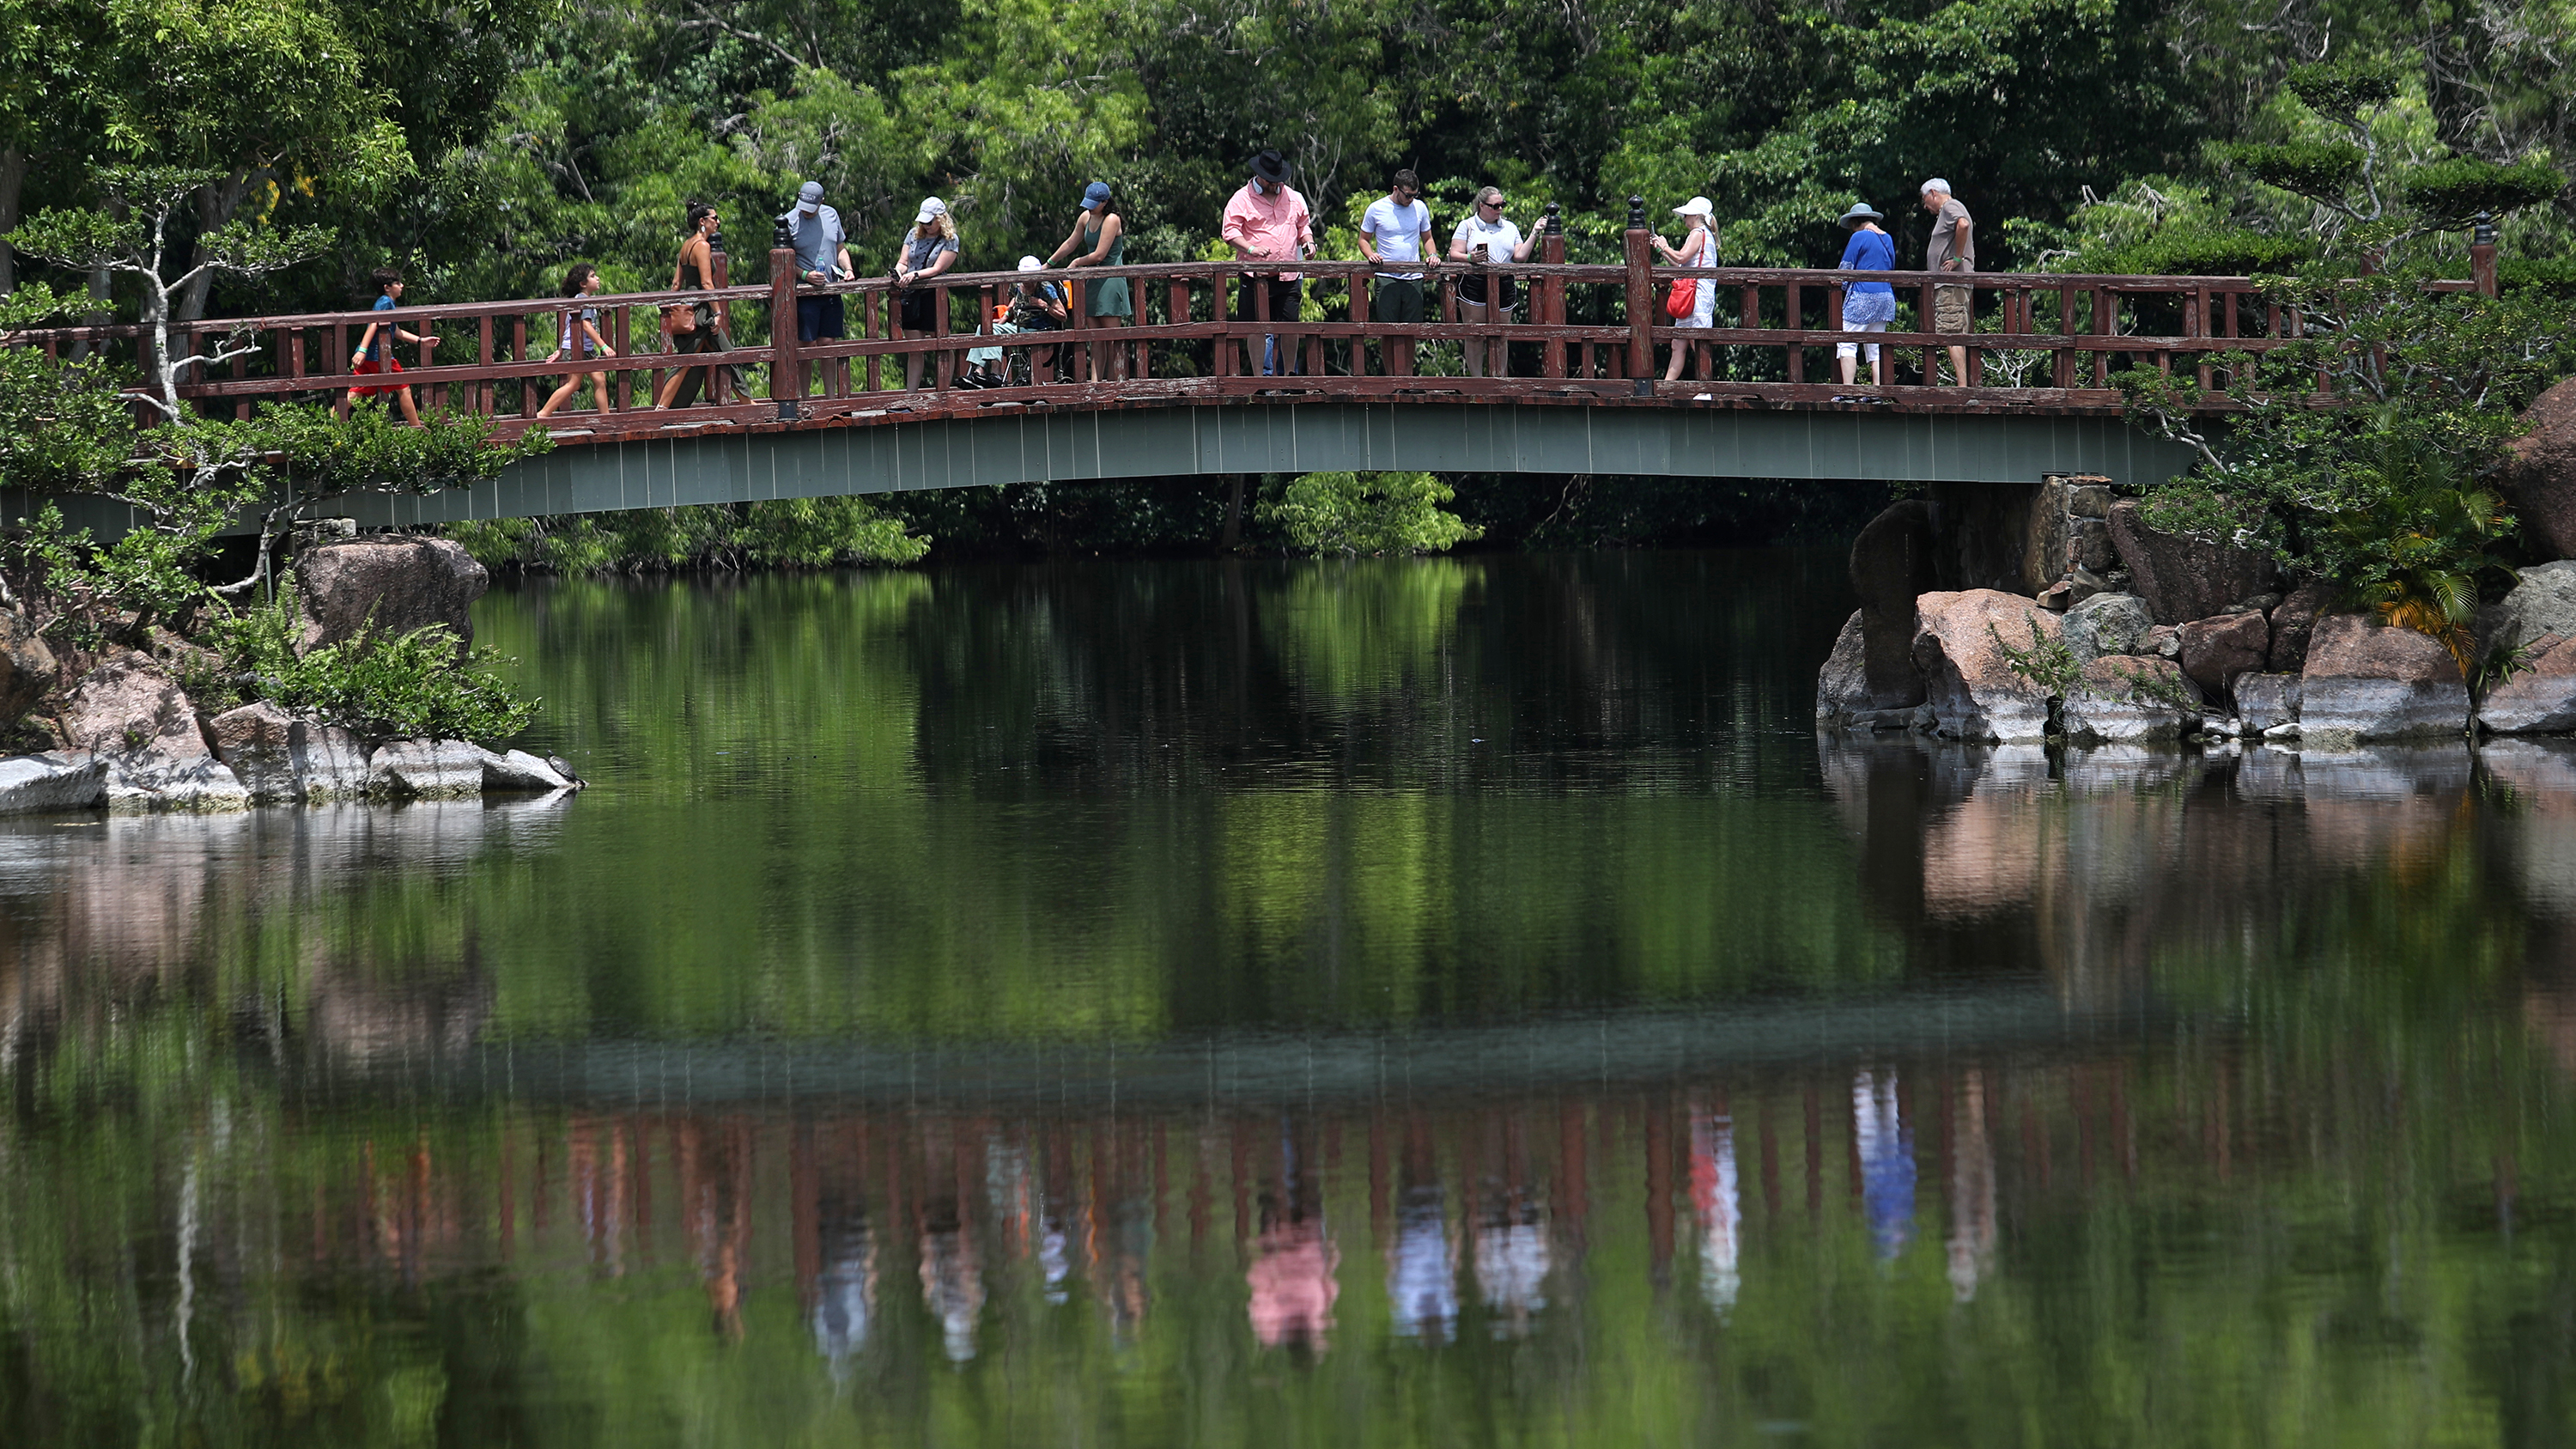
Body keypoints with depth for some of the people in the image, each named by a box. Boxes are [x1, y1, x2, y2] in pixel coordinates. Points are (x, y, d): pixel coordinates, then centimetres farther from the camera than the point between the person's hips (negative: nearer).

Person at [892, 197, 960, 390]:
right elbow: (903, 263, 10)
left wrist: (914, 275, -23)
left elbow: (937, 269, -10)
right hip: (911, 296, 4)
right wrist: (898, 272, -12)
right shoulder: (914, 235, 14)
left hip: (934, 296, -4)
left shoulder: (949, 240, -1)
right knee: (914, 351, 5)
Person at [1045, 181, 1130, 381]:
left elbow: (1099, 255, -16)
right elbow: (1070, 244, 24)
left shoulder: (1111, 220, -13)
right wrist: (1048, 264, 29)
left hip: (1111, 280, -8)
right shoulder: (1086, 217, 11)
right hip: (1092, 281, 8)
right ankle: (1095, 381, 0)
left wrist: (1076, 263, 0)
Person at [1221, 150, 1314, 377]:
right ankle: (1260, 376, 1)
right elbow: (1230, 232, -5)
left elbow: (1303, 225, 27)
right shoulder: (1242, 200, 1)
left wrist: (1308, 241, 6)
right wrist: (1251, 249, -20)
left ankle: (1289, 375, 14)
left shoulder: (1293, 198, 15)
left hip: (1288, 275, 3)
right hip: (1255, 276, -3)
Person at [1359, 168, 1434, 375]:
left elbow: (1427, 238, 19)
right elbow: (1364, 239, 9)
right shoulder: (1376, 209, 1)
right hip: (1387, 278, -2)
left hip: (1413, 278, 2)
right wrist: (1371, 255, -12)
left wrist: (1431, 255, -2)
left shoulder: (1420, 208, 8)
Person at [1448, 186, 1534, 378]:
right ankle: (1476, 380, 3)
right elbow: (1454, 255, 1)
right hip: (1474, 283, -3)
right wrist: (1470, 258, -18)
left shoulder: (1509, 228, 17)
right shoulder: (1467, 226, 7)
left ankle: (1501, 379, 11)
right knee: (1475, 336, -2)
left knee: (1500, 337, 5)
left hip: (1503, 285, 3)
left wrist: (1533, 236, 1)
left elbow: (1520, 256, 10)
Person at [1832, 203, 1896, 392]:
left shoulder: (1859, 237, -6)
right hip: (1886, 297, 8)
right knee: (1876, 347, 9)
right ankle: (1878, 389, 1)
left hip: (1862, 298, -8)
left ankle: (1848, 389, -18)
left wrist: (1841, 287, 13)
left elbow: (1845, 269, -3)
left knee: (1847, 344, -8)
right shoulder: (1887, 239, 15)